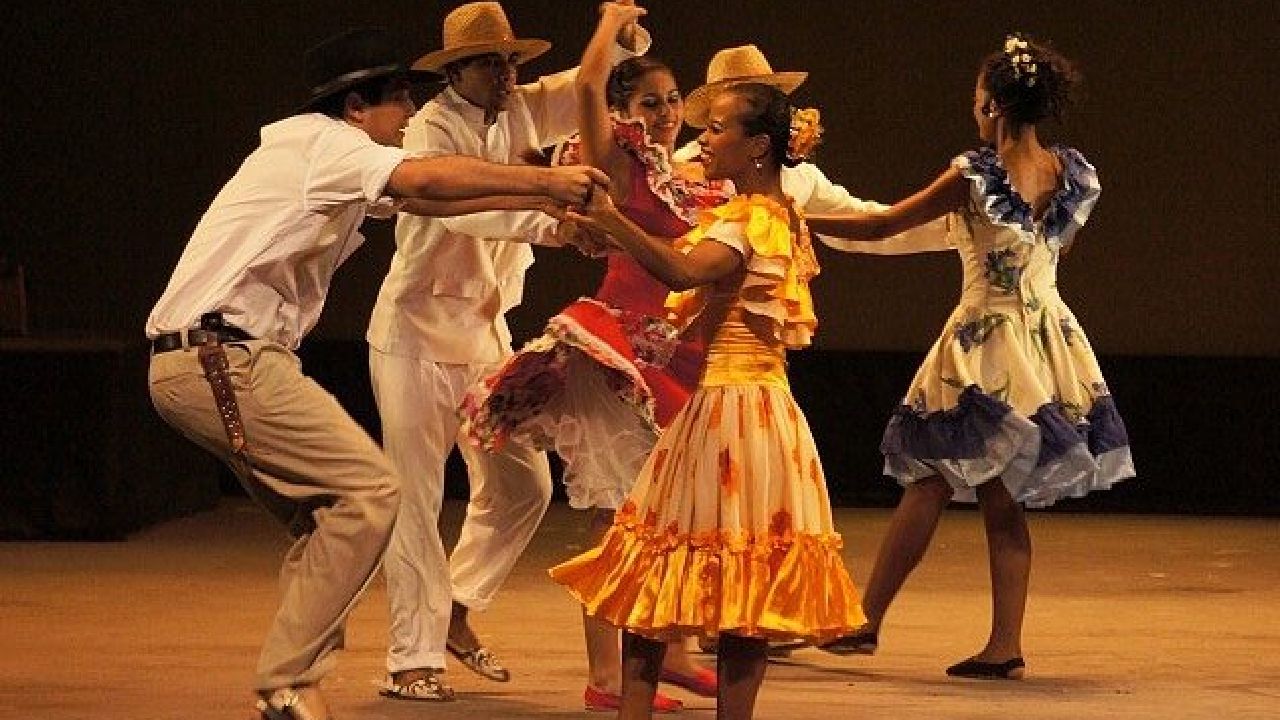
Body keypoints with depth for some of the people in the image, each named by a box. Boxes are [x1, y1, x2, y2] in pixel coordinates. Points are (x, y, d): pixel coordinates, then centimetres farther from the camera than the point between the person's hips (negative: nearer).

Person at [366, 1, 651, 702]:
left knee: (522, 485, 7)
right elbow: (461, 203, -35)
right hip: (418, 332, -7)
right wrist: (548, 222, -47)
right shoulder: (432, 130, -17)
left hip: (486, 334, 7)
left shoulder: (520, 113, 3)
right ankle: (412, 658, 0)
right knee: (414, 499, -5)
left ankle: (454, 609, 25)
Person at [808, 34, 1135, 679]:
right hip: (1048, 341, 5)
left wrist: (798, 219, 1)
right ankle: (1004, 644, 4)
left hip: (984, 345, -5)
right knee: (1003, 502, 9)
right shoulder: (1074, 175, 1)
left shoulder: (977, 176, -15)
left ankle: (866, 623, 10)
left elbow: (881, 226, -9)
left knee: (928, 483, 3)